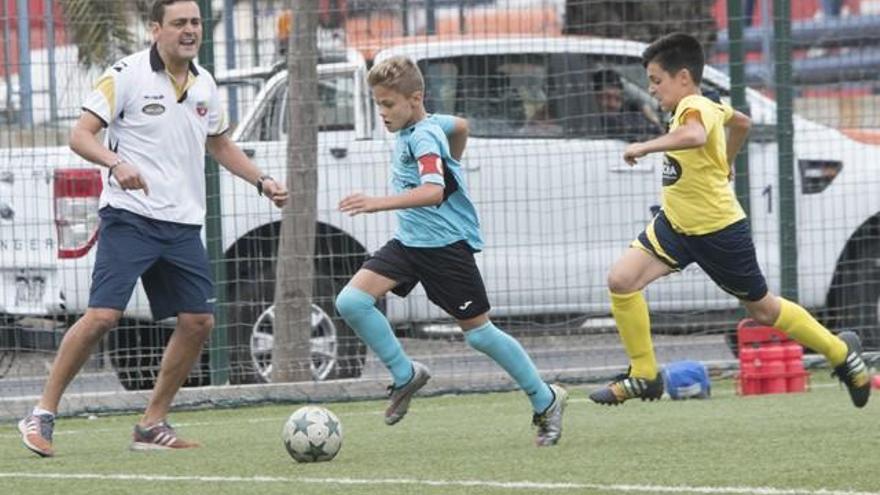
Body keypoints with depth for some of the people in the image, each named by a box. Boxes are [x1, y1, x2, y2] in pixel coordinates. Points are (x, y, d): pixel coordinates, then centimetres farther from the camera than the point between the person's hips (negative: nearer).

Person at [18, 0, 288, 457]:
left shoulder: (204, 84, 12)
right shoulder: (126, 75, -8)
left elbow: (220, 145, 28)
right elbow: (80, 135, -11)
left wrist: (262, 181, 17)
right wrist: (116, 163, -29)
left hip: (183, 223, 7)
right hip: (130, 215, -7)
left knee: (198, 320, 2)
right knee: (103, 314, -16)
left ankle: (152, 425, 14)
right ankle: (42, 416, -7)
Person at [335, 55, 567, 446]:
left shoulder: (423, 137, -21)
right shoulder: (427, 125, 6)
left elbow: (433, 191, -38)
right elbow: (460, 126, 26)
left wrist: (378, 204, -48)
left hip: (446, 244, -9)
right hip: (409, 240, 9)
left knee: (478, 332, 1)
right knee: (351, 301, -9)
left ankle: (546, 402, 17)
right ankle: (405, 375, 5)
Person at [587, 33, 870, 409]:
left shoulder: (695, 106, -24)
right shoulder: (707, 107, 5)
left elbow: (695, 135, -50)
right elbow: (741, 122, 26)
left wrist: (645, 147, -42)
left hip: (718, 231, -9)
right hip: (676, 223, 9)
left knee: (762, 310, 9)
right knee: (621, 280, -10)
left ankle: (840, 351, 30)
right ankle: (643, 376, -1)